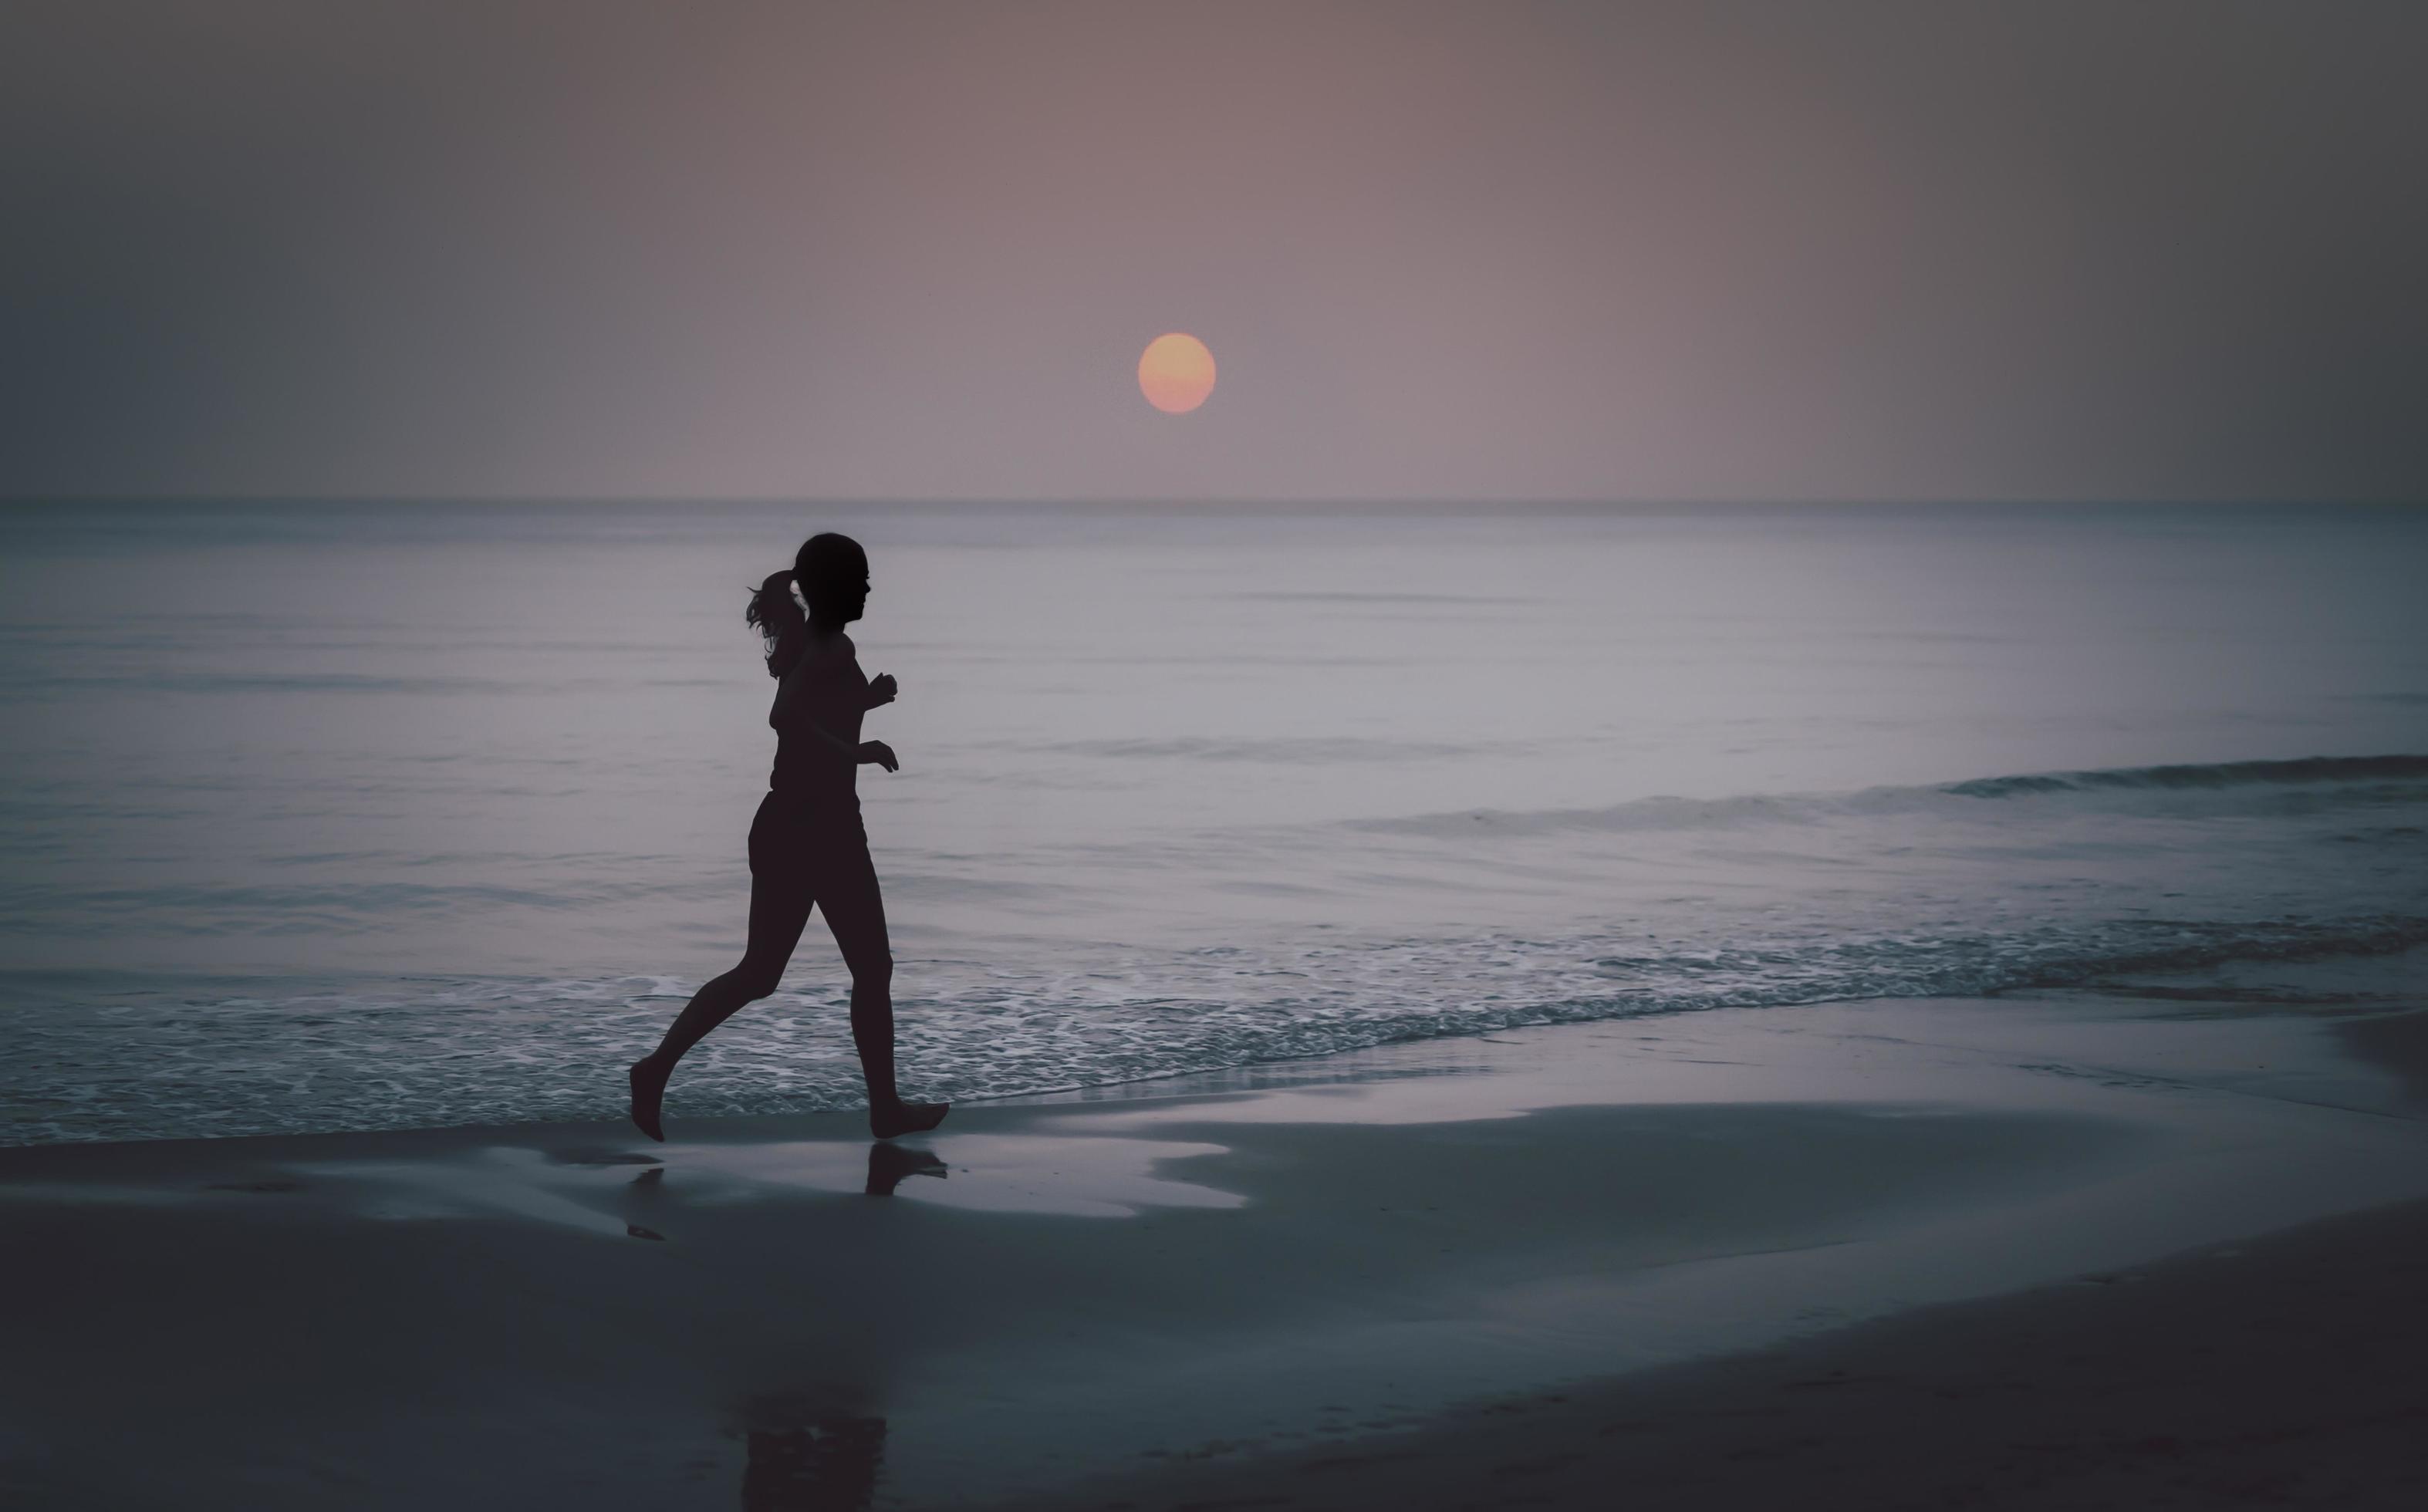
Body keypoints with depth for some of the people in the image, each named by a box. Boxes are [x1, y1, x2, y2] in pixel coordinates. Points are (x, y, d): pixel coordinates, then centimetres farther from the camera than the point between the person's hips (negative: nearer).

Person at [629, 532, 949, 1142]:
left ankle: (658, 1066, -1)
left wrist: (869, 698, 18)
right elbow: (784, 717, -31)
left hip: (782, 827, 9)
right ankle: (885, 1108, 16)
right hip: (825, 830, -9)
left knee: (759, 972, 11)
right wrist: (858, 752, -26)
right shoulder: (834, 650, -16)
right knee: (872, 970, 7)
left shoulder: (803, 646, 12)